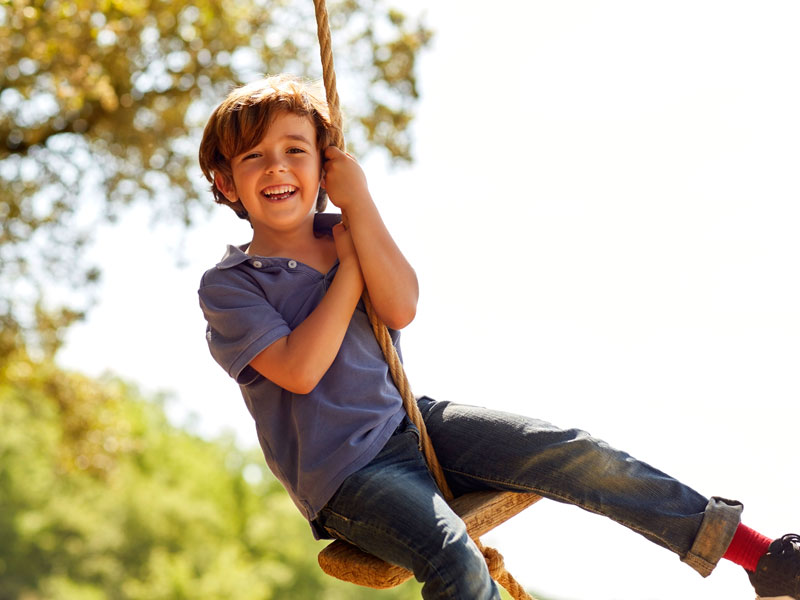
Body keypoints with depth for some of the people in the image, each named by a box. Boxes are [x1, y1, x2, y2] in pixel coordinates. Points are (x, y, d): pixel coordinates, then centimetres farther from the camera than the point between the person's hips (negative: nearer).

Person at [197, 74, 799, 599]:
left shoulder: (345, 233, 8)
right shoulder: (228, 284, -6)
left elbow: (400, 309, -9)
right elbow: (300, 370, -19)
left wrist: (359, 203, -12)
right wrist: (350, 267, -11)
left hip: (411, 423, 5)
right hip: (344, 472, -4)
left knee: (567, 452, -12)